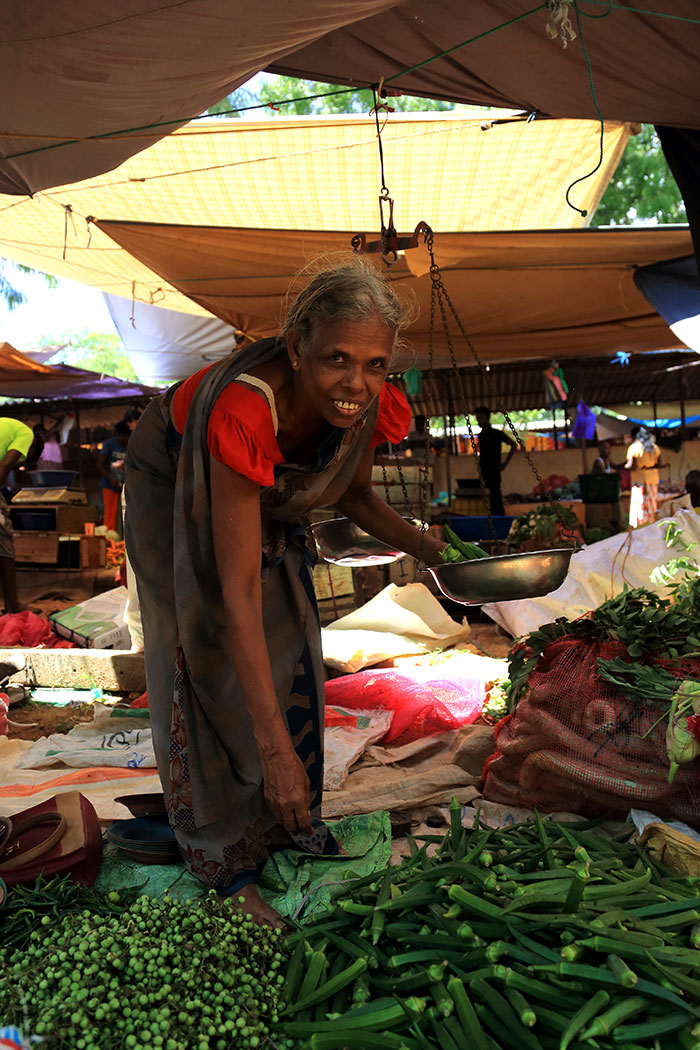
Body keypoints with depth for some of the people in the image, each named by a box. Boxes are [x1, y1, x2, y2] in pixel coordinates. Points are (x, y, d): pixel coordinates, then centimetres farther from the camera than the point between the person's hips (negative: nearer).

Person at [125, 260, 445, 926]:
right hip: (176, 490, -5)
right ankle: (228, 864, 13)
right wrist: (275, 750, -43)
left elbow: (353, 496, -4)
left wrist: (434, 552, -14)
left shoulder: (368, 407, -28)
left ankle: (289, 822, 32)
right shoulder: (244, 409, -46)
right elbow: (239, 593, -45)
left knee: (288, 655, 10)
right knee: (211, 665, -6)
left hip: (265, 497, 6)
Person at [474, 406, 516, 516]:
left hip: (494, 474, -6)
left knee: (496, 501, -6)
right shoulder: (480, 435, 14)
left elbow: (513, 445, -2)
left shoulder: (496, 433, -6)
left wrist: (505, 464, -5)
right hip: (483, 474, 6)